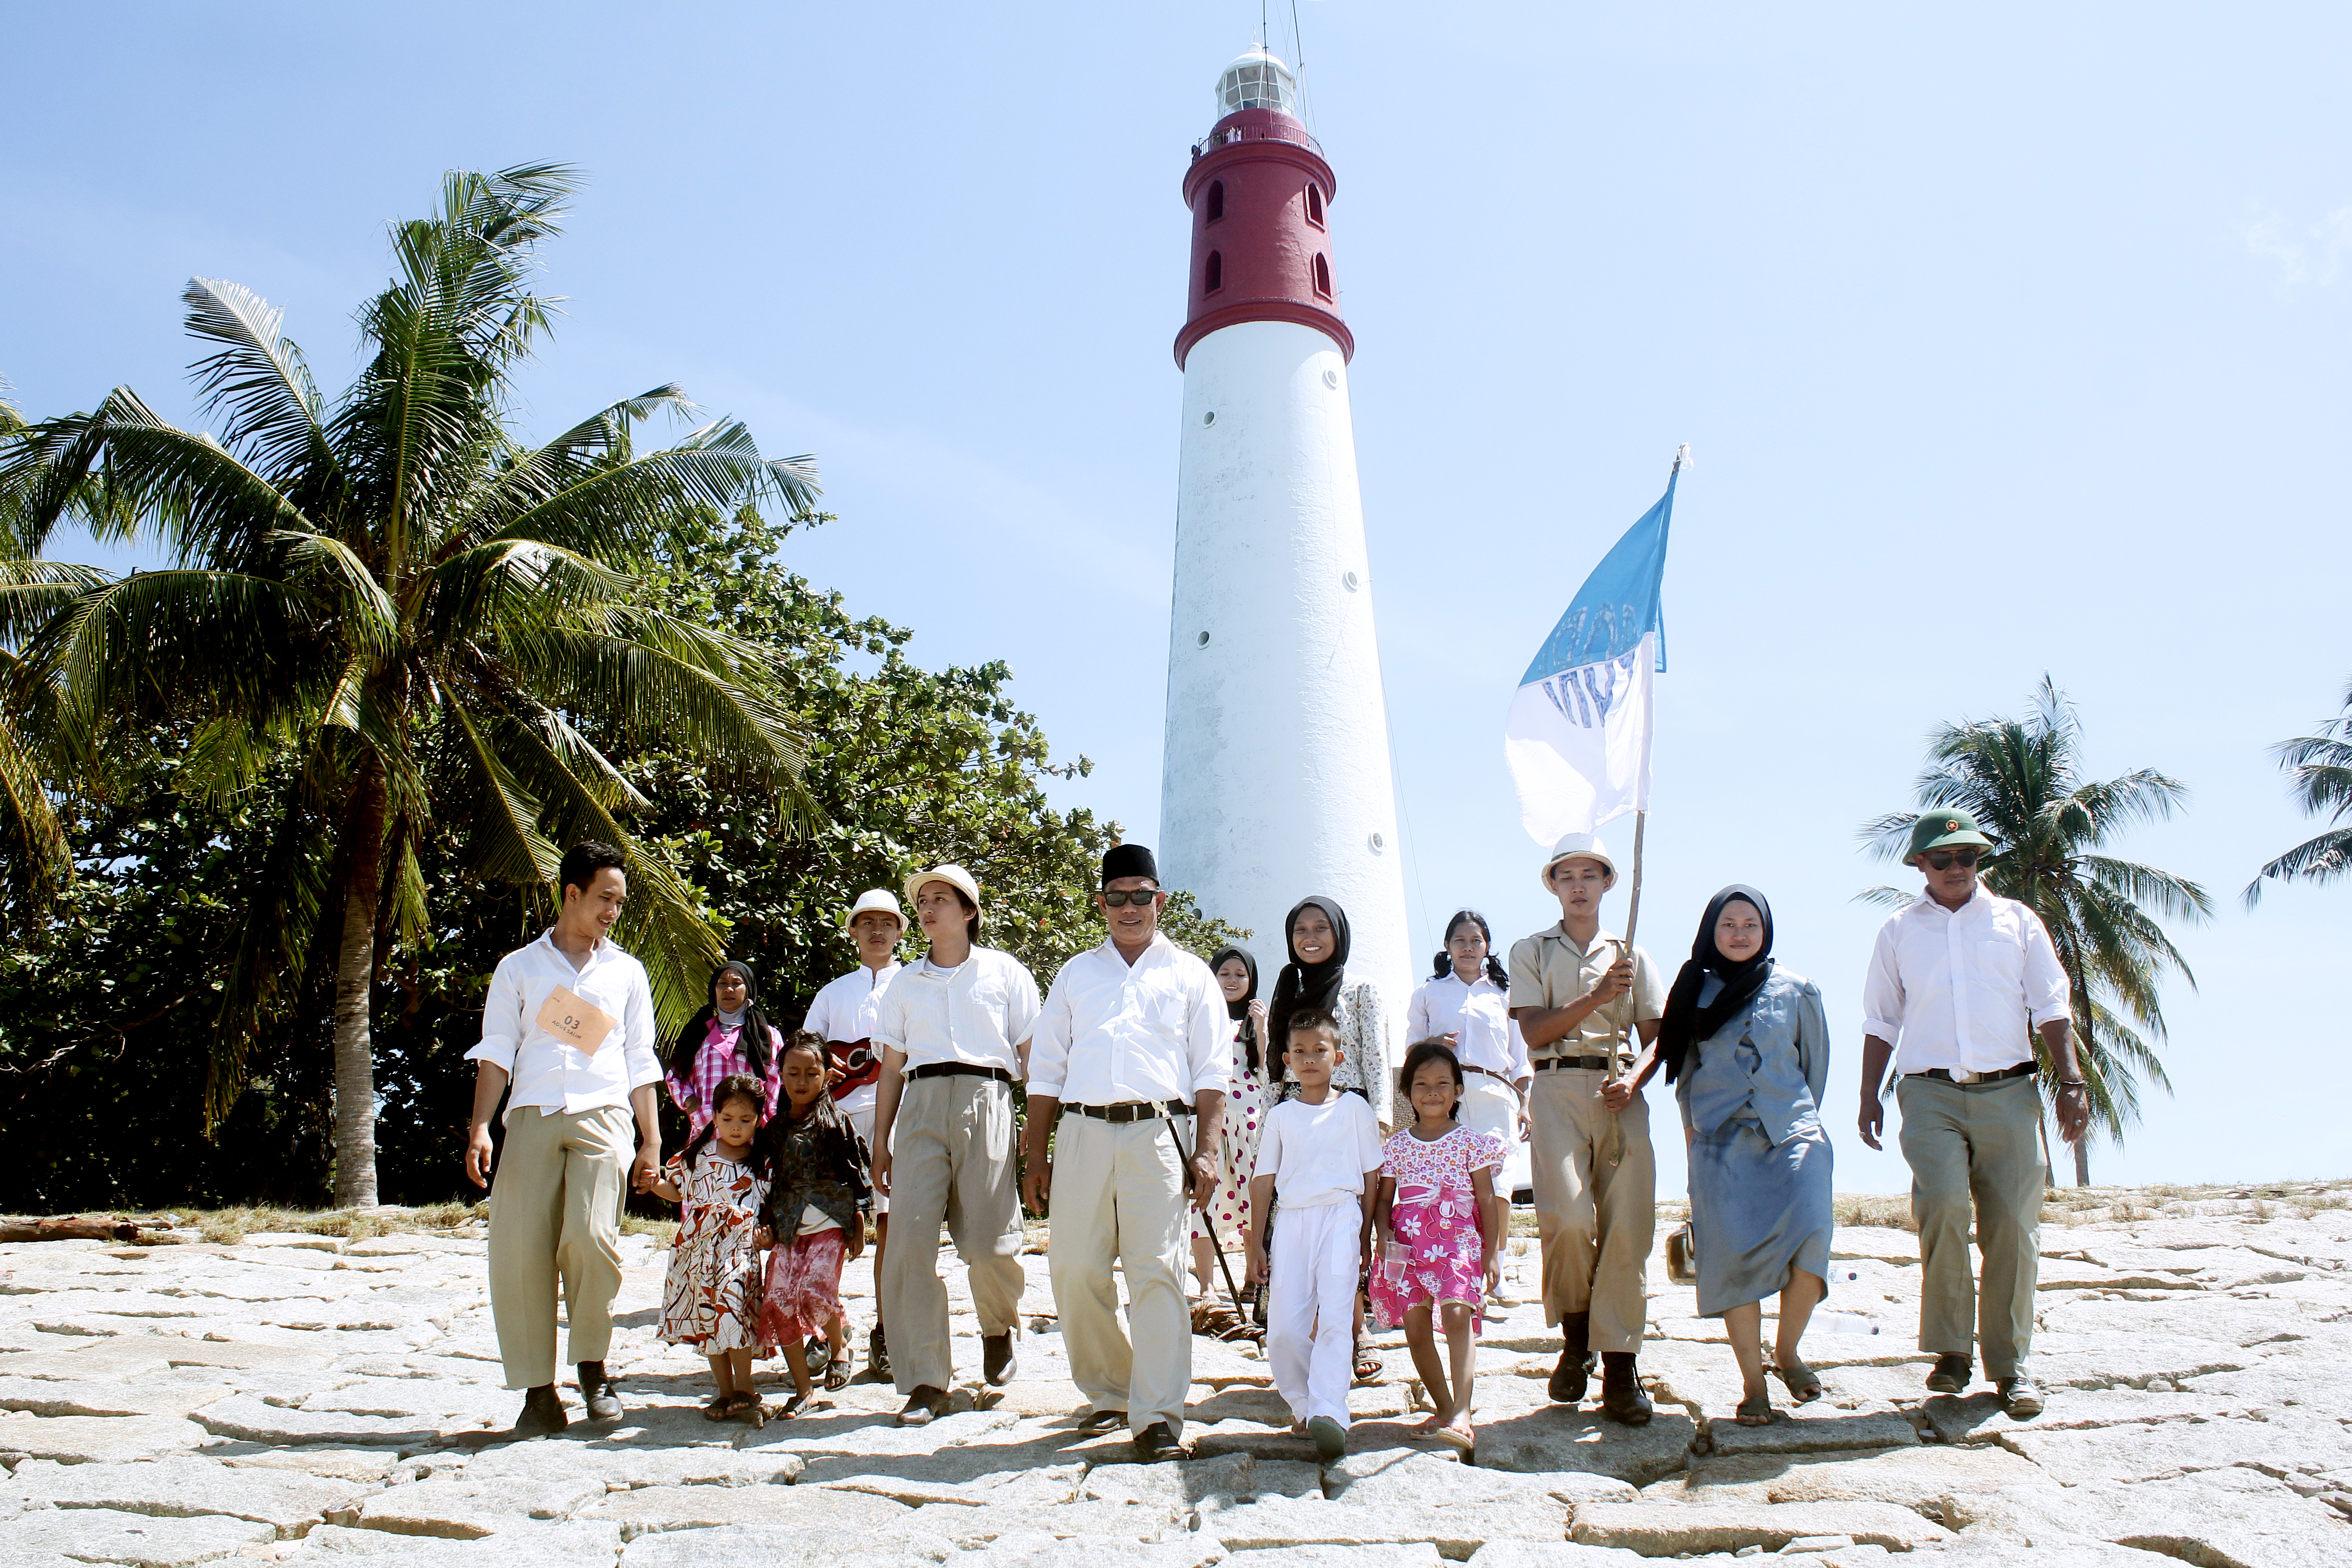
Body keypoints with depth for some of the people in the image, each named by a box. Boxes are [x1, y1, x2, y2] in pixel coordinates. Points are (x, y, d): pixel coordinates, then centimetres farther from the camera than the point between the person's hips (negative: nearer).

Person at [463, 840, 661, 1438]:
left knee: (590, 1236, -19)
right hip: (532, 1118, 0)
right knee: (520, 1252, -7)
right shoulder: (519, 968, 15)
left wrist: (651, 1140, 10)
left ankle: (593, 1368, -1)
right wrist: (480, 1127, -4)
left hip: (603, 1118, 0)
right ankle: (539, 1392, 3)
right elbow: (496, 1051, 9)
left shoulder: (626, 972, 19)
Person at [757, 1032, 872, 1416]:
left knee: (816, 1292, -20)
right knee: (777, 1302, -7)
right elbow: (767, 1180, 15)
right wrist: (766, 1226, 8)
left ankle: (839, 1345, 14)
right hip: (788, 1228, 4)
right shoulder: (775, 1128, 10)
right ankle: (803, 1386, 8)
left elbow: (856, 1172, 3)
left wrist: (858, 1225, 0)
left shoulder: (837, 1122, 1)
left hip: (830, 1224, -3)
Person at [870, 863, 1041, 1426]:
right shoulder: (905, 983, 19)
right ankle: (925, 1381, -1)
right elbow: (892, 1068, 19)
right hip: (919, 1107, 3)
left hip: (984, 1101, -2)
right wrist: (880, 1143, 13)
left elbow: (1032, 1055, 9)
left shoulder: (1004, 973, 11)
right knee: (911, 1239, -9)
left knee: (988, 1241, -8)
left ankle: (999, 1327, 25)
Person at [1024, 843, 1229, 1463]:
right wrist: (1037, 1157, 10)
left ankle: (1156, 1417, -3)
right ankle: (1107, 1393, 19)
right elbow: (1047, 1069, 17)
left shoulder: (1189, 974, 13)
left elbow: (1210, 1072, 8)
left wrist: (1207, 1151, -4)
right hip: (1082, 1132, 3)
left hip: (1158, 1133, -2)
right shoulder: (1076, 974, 19)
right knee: (1075, 1271, 0)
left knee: (1157, 1272, -8)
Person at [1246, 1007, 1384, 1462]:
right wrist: (1256, 1245, 10)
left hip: (1341, 1216, -2)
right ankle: (1303, 1403, 13)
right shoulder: (1281, 1116, 12)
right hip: (1292, 1219, 2)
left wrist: (1370, 1240, 5)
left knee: (1336, 1316, -17)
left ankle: (1329, 1413, -22)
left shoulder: (1354, 1108, 7)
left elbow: (1372, 1177, 9)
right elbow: (1263, 1181, 12)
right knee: (1284, 1326, -6)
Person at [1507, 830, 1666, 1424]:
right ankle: (1575, 1335, 9)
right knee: (1567, 1219, -17)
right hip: (1559, 1090, -2)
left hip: (1620, 1094, 2)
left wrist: (1633, 1080, -5)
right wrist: (1598, 997, -9)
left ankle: (1619, 1366, -1)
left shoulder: (1631, 955, 20)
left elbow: (1656, 1037, 14)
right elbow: (1535, 1030, 1)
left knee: (1628, 1225, -8)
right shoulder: (1531, 951, 14)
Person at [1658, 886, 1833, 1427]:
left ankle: (1787, 1350, 8)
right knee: (1736, 1257, -7)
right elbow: (1684, 1069, 16)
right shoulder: (1696, 992, 10)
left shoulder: (1798, 992, 7)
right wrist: (1693, 1128, 10)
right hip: (1722, 1144, 1)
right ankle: (1753, 1383, 5)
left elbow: (1816, 1065, 16)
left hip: (1792, 1137, -1)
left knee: (1809, 1248, -18)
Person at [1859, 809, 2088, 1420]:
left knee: (2012, 1223, -2)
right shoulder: (1899, 931, 14)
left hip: (2008, 1094, 1)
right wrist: (1869, 1095, 8)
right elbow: (1881, 1021, 16)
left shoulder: (2017, 921, 13)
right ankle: (1949, 1348, -6)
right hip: (1930, 1094, -1)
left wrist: (2071, 1083, 0)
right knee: (1943, 1204, -20)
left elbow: (2051, 1007, 11)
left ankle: (2012, 1364, 12)